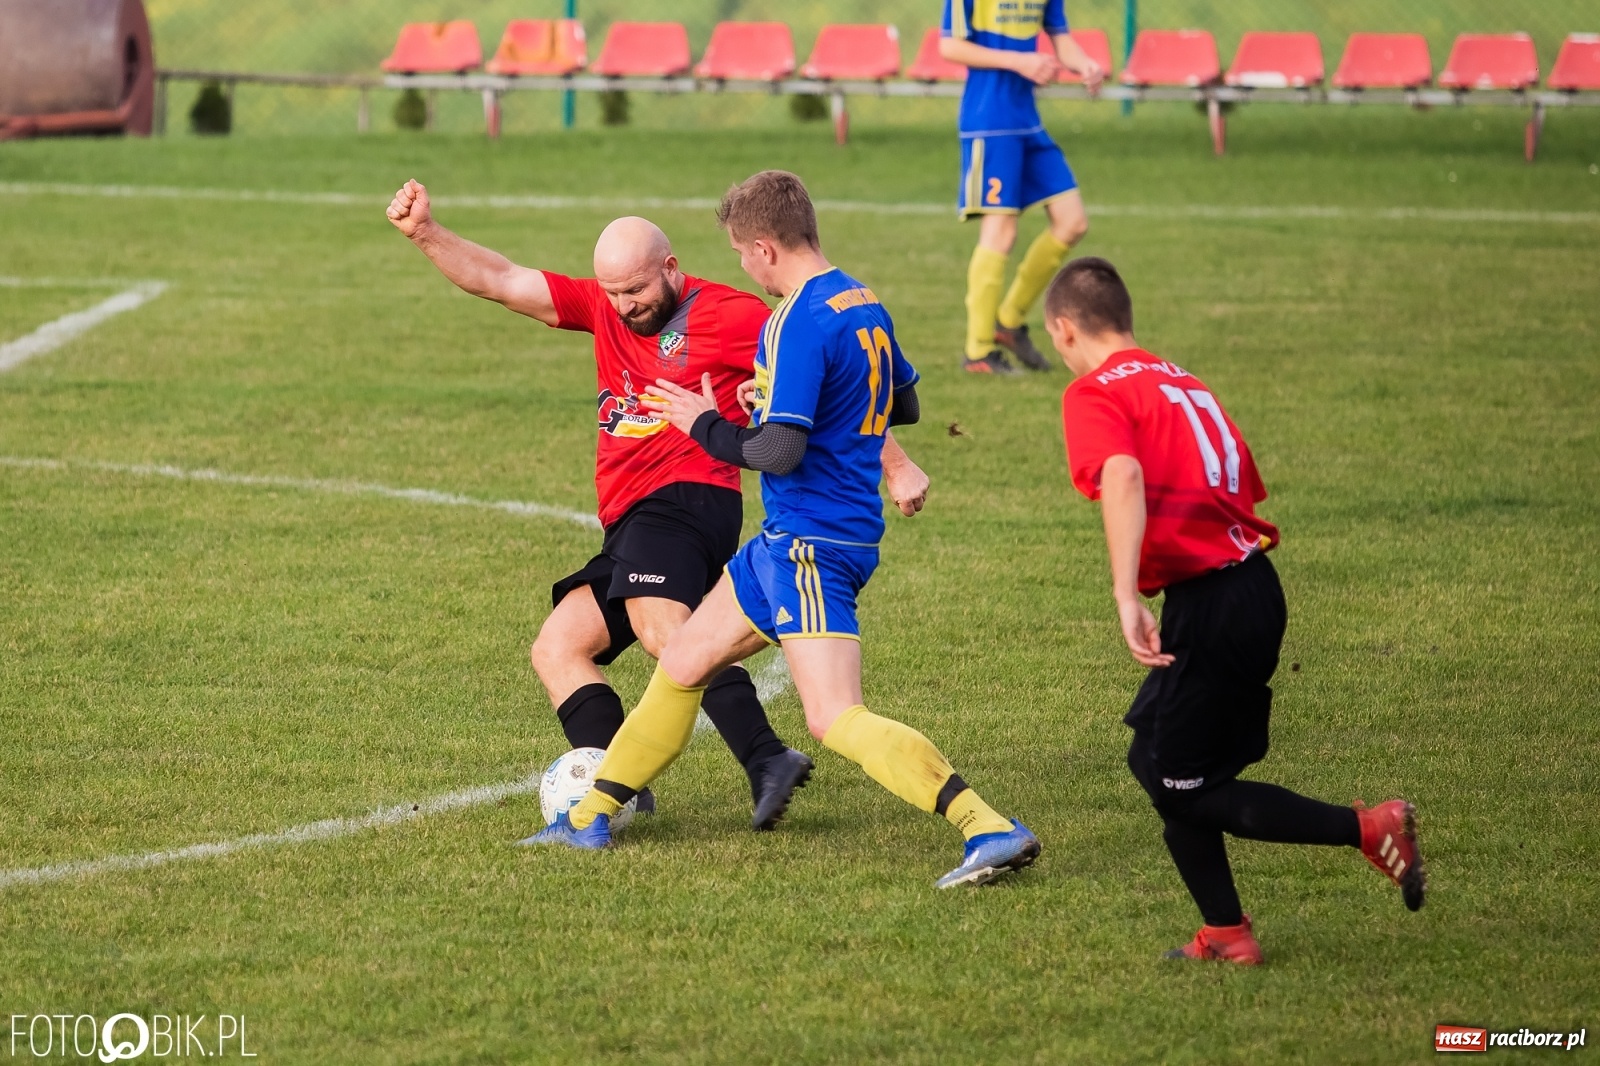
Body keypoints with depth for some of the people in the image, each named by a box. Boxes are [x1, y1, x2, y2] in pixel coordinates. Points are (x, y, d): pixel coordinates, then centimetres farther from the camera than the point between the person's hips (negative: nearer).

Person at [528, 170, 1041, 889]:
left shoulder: (799, 324, -19)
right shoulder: (864, 305, 10)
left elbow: (778, 451, -24)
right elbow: (904, 405, 24)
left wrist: (703, 425, -7)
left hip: (809, 543, -10)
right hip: (790, 540, 10)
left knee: (835, 720, -17)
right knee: (684, 662, 20)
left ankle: (990, 831, -25)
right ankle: (592, 816, 31)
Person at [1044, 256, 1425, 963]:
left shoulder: (1094, 394, -7)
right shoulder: (1185, 384, 19)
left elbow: (1123, 477, -26)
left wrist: (1127, 596, -34)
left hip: (1208, 605, -9)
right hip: (1257, 586, 9)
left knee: (1186, 792, 2)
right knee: (1154, 759, 20)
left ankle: (1367, 829, -7)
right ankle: (1224, 934, 20)